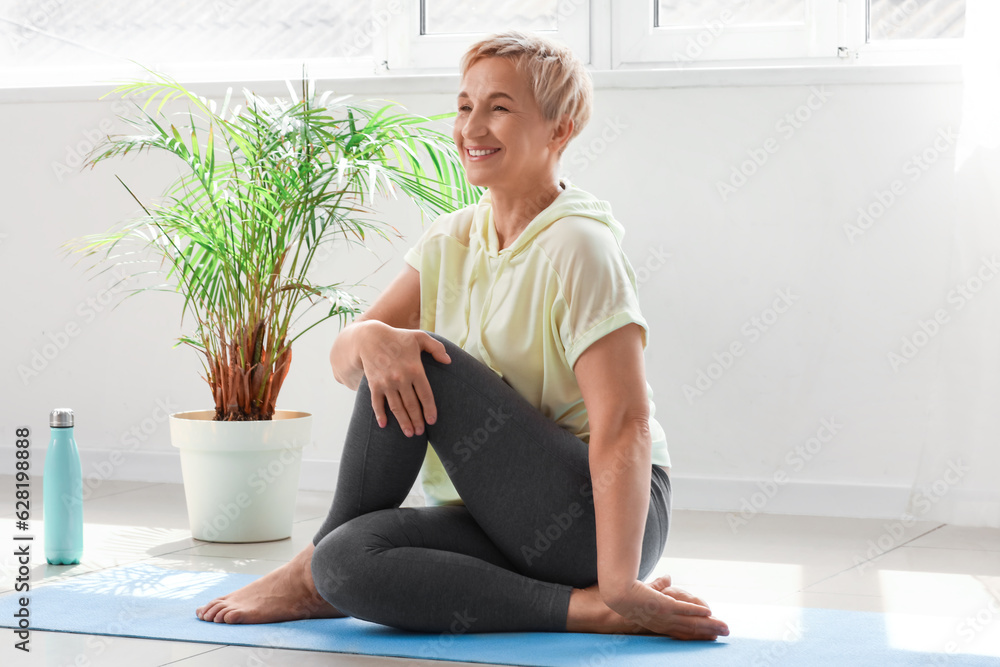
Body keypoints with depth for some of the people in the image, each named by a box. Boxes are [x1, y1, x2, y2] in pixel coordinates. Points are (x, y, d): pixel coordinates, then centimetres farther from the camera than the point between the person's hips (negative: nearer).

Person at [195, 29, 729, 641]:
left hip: (597, 515, -6)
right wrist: (371, 338, -25)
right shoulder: (451, 241, 9)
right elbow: (343, 359, 0)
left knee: (426, 364, -20)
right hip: (502, 521, 6)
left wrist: (620, 585, -29)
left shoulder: (578, 247, -13)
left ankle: (314, 570, -5)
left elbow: (624, 427, -22)